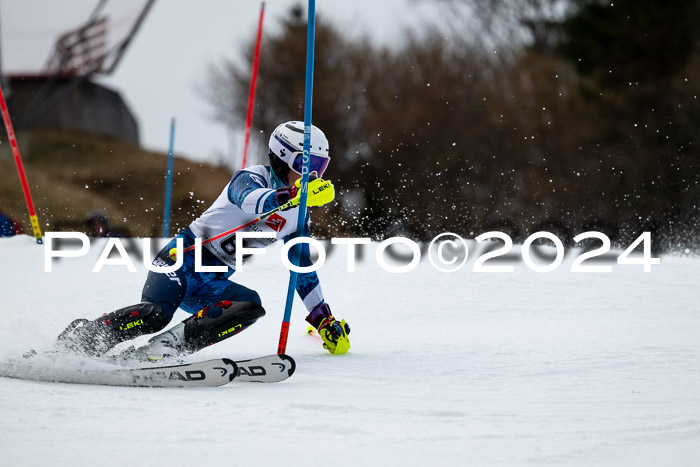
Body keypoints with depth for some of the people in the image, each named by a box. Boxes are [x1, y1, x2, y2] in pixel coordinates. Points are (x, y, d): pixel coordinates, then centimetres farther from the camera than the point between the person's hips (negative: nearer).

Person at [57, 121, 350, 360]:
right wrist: (296, 195, -46)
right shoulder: (251, 177, -5)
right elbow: (250, 200, -31)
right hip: (185, 255, -7)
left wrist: (325, 321, 21)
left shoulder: (297, 218, 16)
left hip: (211, 283, 7)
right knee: (155, 314, -32)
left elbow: (303, 270, 25)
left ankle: (166, 348, -31)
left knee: (251, 306, -25)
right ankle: (76, 341, -18)